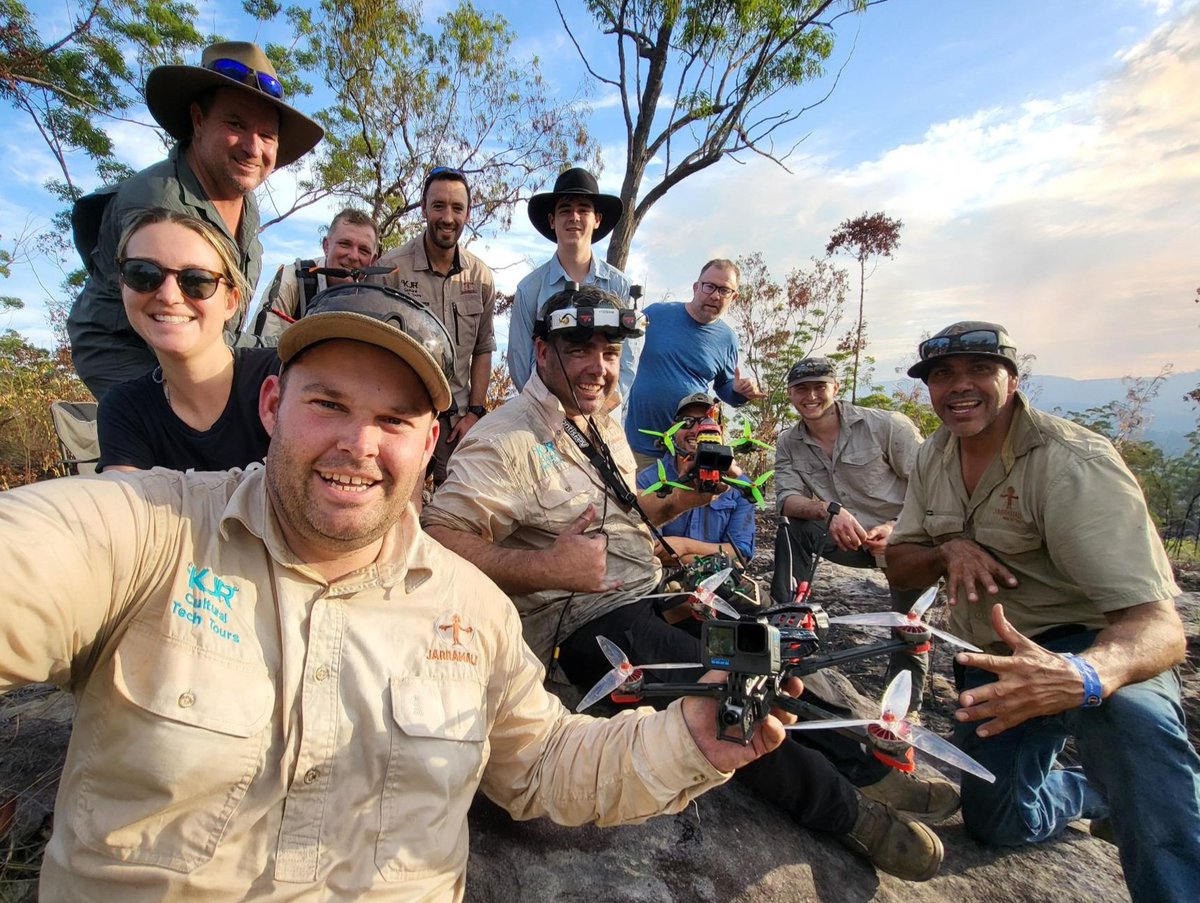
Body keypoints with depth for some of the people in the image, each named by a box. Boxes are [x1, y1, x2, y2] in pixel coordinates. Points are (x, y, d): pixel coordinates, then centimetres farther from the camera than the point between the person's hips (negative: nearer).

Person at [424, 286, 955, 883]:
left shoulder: (603, 424, 14)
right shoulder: (506, 440, -15)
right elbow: (437, 537, -24)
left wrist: (683, 501, 7)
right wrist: (546, 567, -31)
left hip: (652, 595, 9)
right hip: (588, 625, -9)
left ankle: (864, 767, 18)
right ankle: (848, 811, -1)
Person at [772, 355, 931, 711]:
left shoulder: (887, 425, -15)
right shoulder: (789, 444, -2)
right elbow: (786, 499, -14)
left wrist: (899, 528, -31)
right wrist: (829, 510, -34)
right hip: (850, 537, 3)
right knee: (792, 529, -22)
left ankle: (905, 708, 20)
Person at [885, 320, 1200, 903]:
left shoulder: (1073, 462, -24)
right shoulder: (934, 456, -4)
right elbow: (899, 567, 2)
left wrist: (1081, 676, -53)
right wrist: (948, 550, -21)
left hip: (1088, 649, -5)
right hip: (992, 657, 6)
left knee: (1132, 716, -40)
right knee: (993, 823, 11)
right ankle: (1102, 791, 38)